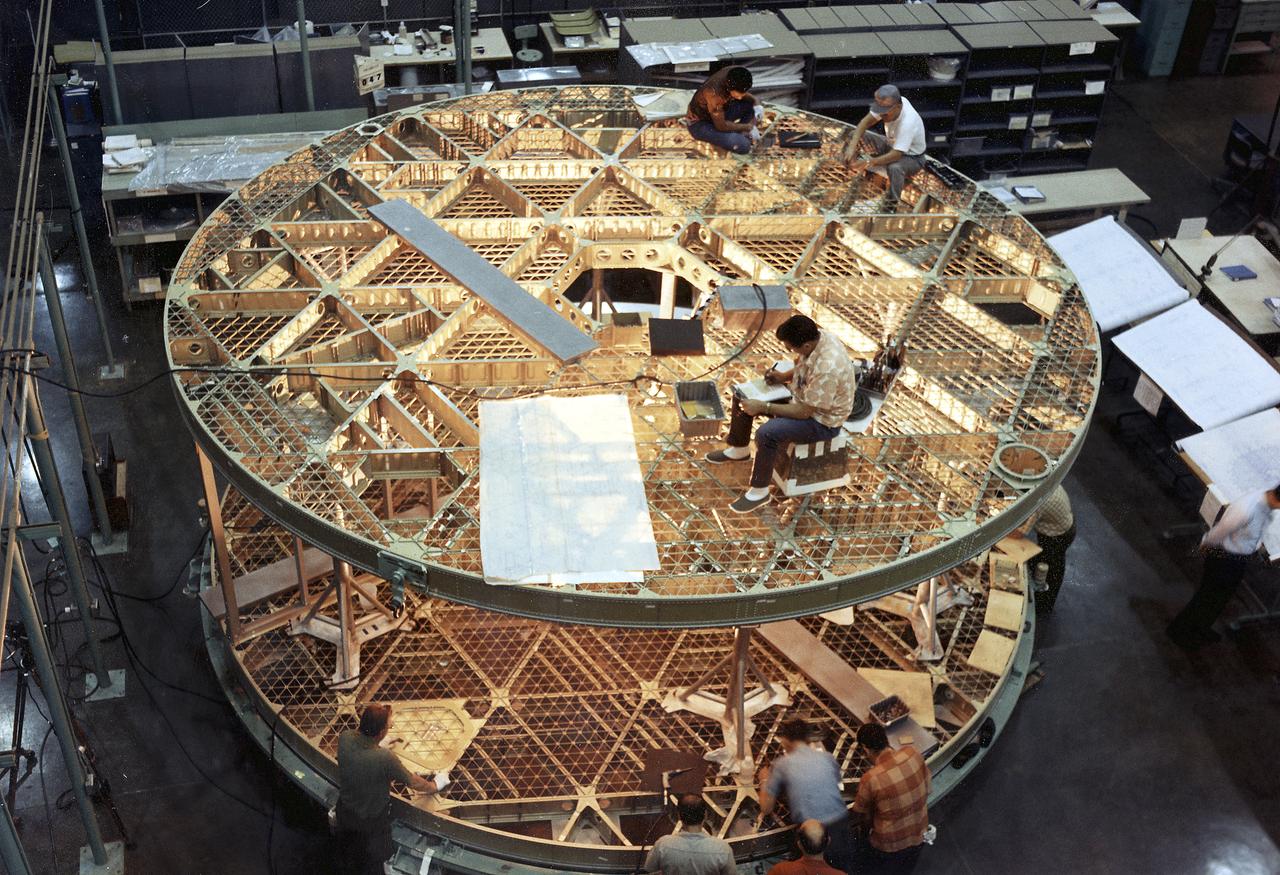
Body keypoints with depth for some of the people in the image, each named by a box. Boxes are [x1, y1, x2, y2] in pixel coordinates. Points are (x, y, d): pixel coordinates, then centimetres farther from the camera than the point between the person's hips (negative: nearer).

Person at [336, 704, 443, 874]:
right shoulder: (386, 758, -40)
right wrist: (434, 786, -1)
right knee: (373, 861, 25)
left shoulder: (345, 738, -27)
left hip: (345, 810, 5)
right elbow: (413, 782, -19)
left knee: (348, 851, 33)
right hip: (373, 820, -4)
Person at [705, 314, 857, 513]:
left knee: (766, 434, -30)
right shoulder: (814, 337, -12)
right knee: (743, 396, 8)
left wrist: (763, 407, -26)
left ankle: (759, 491, -9)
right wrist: (783, 377, -7)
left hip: (822, 421, -9)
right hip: (803, 398, 9)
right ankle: (739, 449, 30)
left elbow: (804, 412, -29)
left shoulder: (827, 368, -38)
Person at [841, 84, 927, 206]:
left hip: (912, 158, -7)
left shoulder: (908, 122, -39)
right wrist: (852, 146, -28)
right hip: (891, 144, 7)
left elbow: (896, 155, -40)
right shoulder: (886, 104, -21)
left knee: (894, 167, -42)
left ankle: (892, 204, -24)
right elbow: (866, 122, -15)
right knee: (854, 134, -7)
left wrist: (868, 162, -45)